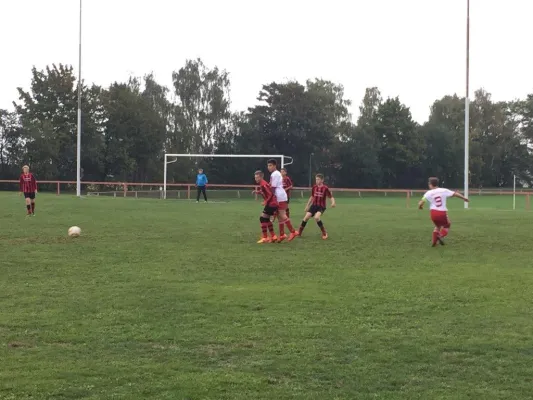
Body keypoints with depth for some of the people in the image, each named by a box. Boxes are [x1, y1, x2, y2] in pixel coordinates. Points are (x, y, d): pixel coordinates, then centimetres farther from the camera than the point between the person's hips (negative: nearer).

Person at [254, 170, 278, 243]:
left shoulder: (263, 184, -16)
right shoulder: (262, 184, 14)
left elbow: (270, 194, -21)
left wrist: (266, 202, -18)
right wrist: (259, 192, 5)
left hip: (271, 204, -10)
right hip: (273, 204, 10)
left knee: (262, 218, -8)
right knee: (266, 219, 18)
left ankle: (265, 238, -7)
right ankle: (273, 237, 22)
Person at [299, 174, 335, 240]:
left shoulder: (325, 188, -11)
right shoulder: (314, 187, 3)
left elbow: (331, 197, -7)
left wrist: (333, 202, -29)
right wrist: (307, 205, 17)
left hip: (321, 207, -4)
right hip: (314, 205, 4)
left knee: (316, 217, -30)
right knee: (306, 217, -11)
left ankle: (324, 233, -13)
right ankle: (299, 232, 6)